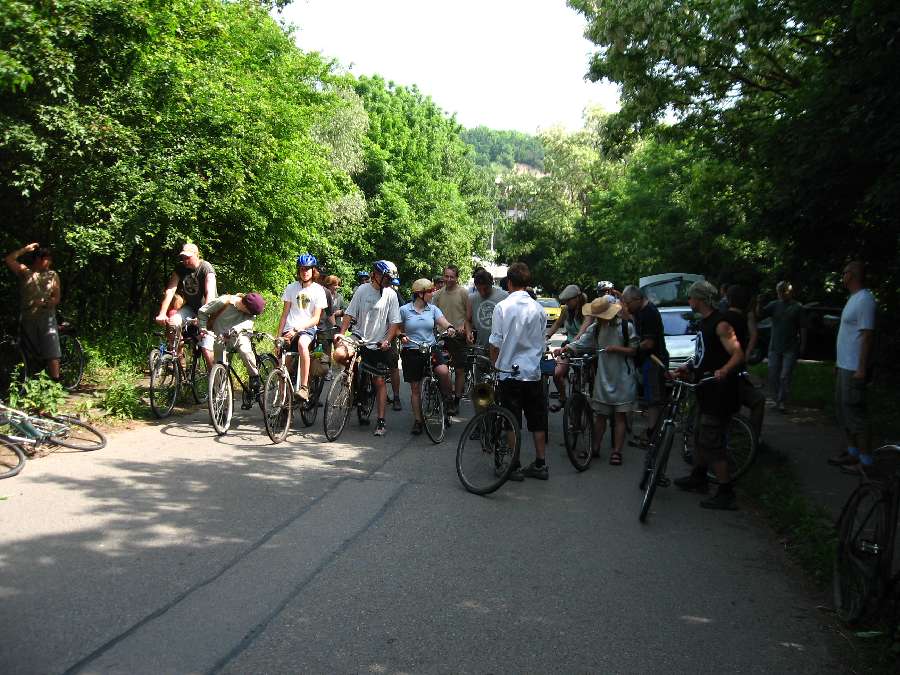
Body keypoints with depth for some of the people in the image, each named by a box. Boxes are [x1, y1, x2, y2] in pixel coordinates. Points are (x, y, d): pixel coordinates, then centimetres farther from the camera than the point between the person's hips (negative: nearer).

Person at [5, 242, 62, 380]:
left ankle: (56, 383, -12)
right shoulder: (25, 271, 5)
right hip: (27, 318, 1)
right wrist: (26, 249, -4)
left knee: (52, 354, -12)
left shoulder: (53, 275, 5)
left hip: (46, 318, -1)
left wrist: (44, 303, -15)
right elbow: (9, 259, -9)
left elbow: (57, 297, 3)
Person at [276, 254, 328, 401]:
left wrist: (297, 328, -18)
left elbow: (316, 318, -5)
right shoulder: (291, 288, 9)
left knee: (302, 344, -37)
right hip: (290, 329, 3)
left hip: (308, 328, -3)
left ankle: (304, 387, -34)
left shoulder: (318, 290, 1)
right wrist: (279, 336, 3)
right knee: (285, 366, -4)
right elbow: (285, 314, 10)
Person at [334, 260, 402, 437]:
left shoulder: (390, 294, -1)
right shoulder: (363, 290, 0)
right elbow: (349, 314, 1)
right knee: (339, 354, -26)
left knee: (379, 382, 0)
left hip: (379, 344, -1)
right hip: (359, 339, 1)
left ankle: (381, 421, 8)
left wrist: (387, 341, -16)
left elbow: (394, 322, -2)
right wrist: (341, 333, -12)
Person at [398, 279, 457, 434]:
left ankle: (447, 401, -1)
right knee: (415, 388, 5)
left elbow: (443, 322, -7)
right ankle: (418, 420, 18)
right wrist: (402, 336, -13)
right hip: (411, 352, -1)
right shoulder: (404, 310, -1)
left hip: (431, 350, 1)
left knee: (444, 371, -27)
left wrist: (449, 328, -29)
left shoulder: (433, 309, 5)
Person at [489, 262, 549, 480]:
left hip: (509, 371, -3)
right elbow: (541, 342, 9)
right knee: (537, 421, 12)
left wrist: (494, 364, 10)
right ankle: (540, 464, 19)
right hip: (533, 372, 3)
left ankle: (514, 466, 10)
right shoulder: (538, 308, 1)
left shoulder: (502, 307, -10)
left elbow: (495, 343, -6)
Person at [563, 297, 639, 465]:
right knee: (600, 415, 10)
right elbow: (579, 344, 0)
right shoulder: (595, 328, 5)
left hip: (622, 378, -4)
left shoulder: (626, 327, -8)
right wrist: (563, 349, -15)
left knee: (620, 416, 1)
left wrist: (616, 349, -17)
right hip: (603, 378, 4)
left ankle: (616, 452, 7)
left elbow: (635, 350, -5)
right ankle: (595, 448, 21)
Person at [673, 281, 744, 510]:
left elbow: (738, 354, -25)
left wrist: (723, 371, -42)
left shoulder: (720, 323, -17)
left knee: (712, 444, -7)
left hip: (719, 394, -10)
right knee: (701, 438, 21)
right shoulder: (704, 322, 14)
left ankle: (726, 494, 0)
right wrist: (687, 368, 14)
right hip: (707, 392, 10)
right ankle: (698, 478, 36)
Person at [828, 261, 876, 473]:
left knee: (855, 412, -6)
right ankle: (852, 452, 26)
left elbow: (867, 336, -20)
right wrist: (839, 363, 21)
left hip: (854, 368, -10)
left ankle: (865, 460, 2)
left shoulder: (864, 300, -16)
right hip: (844, 366, 10)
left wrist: (862, 369, -23)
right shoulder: (853, 299, 15)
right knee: (843, 409, 16)